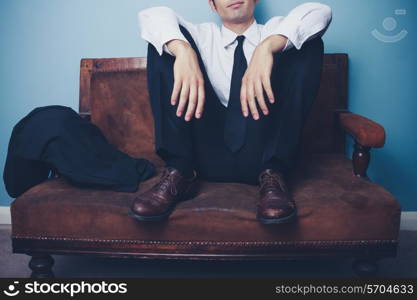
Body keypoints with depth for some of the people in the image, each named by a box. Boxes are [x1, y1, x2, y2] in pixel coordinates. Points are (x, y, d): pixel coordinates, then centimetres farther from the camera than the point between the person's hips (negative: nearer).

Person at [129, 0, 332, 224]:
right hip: (208, 153, 1)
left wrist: (267, 47, -24)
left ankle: (273, 174, -20)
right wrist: (183, 49, -23)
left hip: (261, 153, 0)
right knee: (163, 41, -4)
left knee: (308, 43, -10)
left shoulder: (276, 31, 16)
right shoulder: (203, 36, 18)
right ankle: (179, 173, -15)